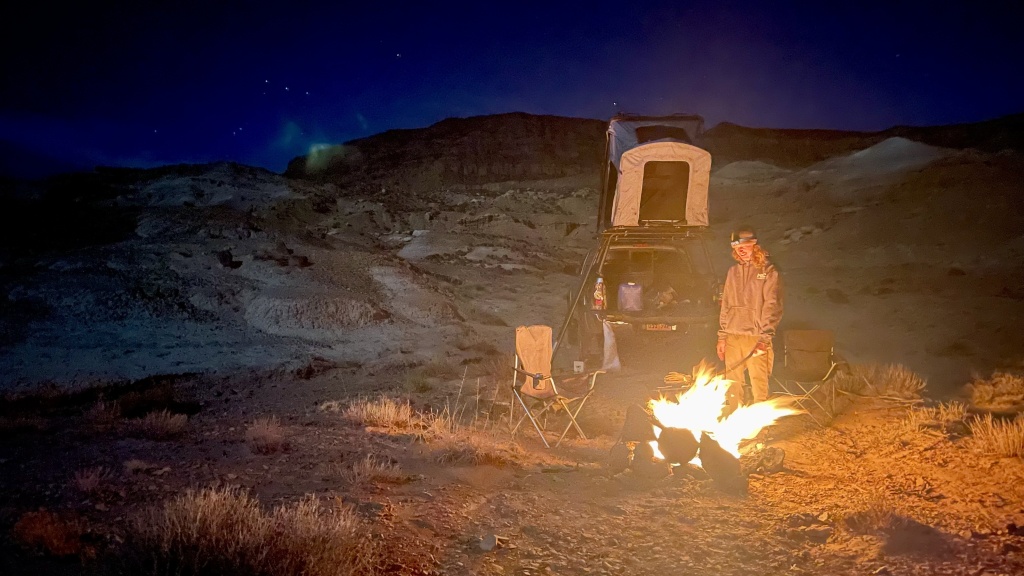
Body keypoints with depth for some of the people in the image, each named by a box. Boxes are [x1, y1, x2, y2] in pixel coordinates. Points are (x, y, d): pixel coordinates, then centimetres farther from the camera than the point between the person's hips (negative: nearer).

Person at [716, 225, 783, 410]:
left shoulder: (768, 271, -2)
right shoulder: (733, 272, 14)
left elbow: (772, 307, -8)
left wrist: (765, 338, -16)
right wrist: (722, 336, 11)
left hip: (756, 338, -5)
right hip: (733, 337, 5)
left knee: (759, 386, -5)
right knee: (732, 385, 10)